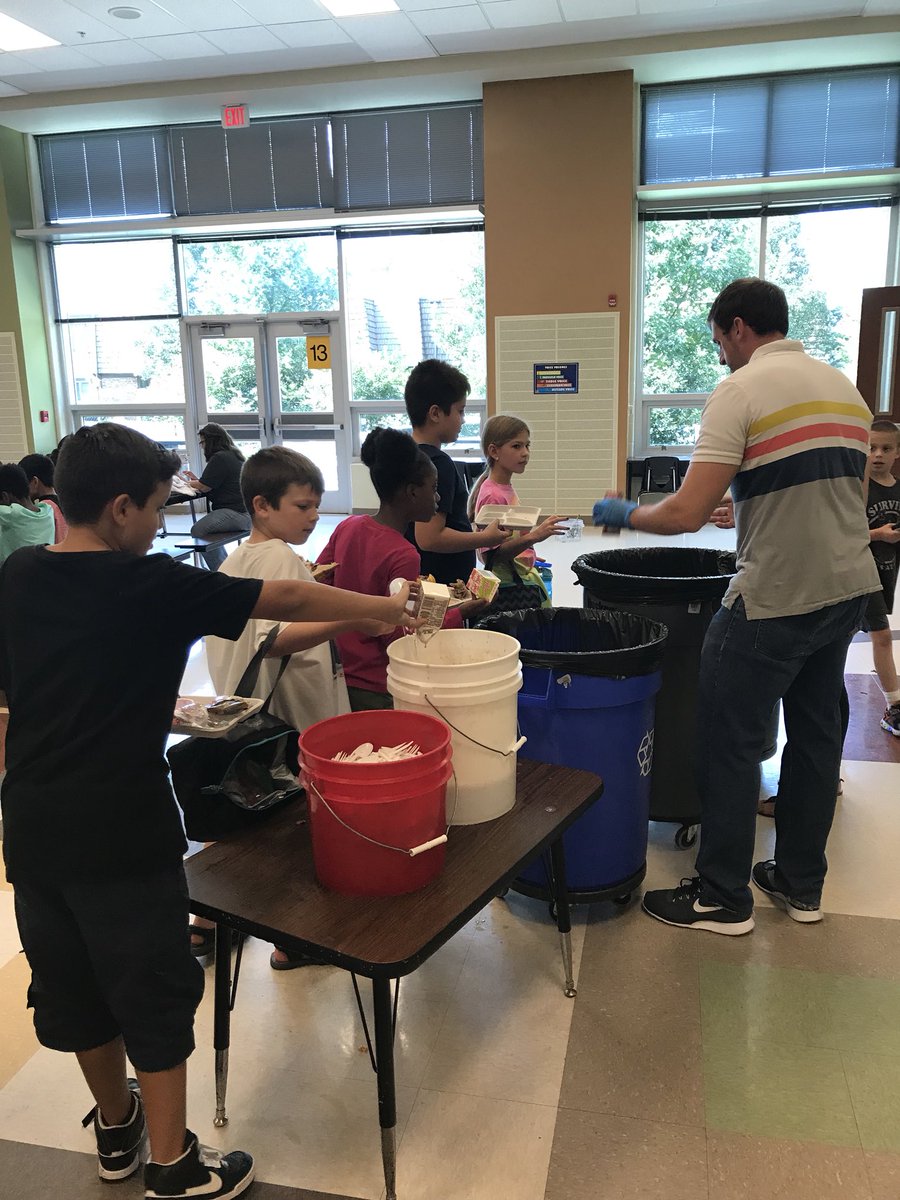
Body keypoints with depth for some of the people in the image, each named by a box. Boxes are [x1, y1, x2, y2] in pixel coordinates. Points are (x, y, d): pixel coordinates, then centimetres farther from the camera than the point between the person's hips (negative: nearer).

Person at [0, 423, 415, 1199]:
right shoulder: (151, 585, -15)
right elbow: (283, 600, -11)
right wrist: (384, 608, 1)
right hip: (122, 833, -7)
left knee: (74, 982, 21)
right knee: (154, 992, 9)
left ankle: (116, 1125, 42)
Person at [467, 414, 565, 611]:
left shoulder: (507, 489, 11)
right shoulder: (492, 496, -16)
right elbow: (490, 555, -22)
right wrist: (532, 537, -30)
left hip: (525, 583, 9)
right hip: (510, 592, -9)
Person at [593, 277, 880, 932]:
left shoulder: (740, 392, -12)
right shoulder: (847, 389, 13)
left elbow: (686, 513, -18)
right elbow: (844, 495, 17)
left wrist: (623, 513, 0)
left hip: (775, 599, -8)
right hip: (850, 589, 8)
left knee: (730, 744, 3)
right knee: (815, 733, 17)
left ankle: (723, 898, 14)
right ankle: (802, 884, 30)